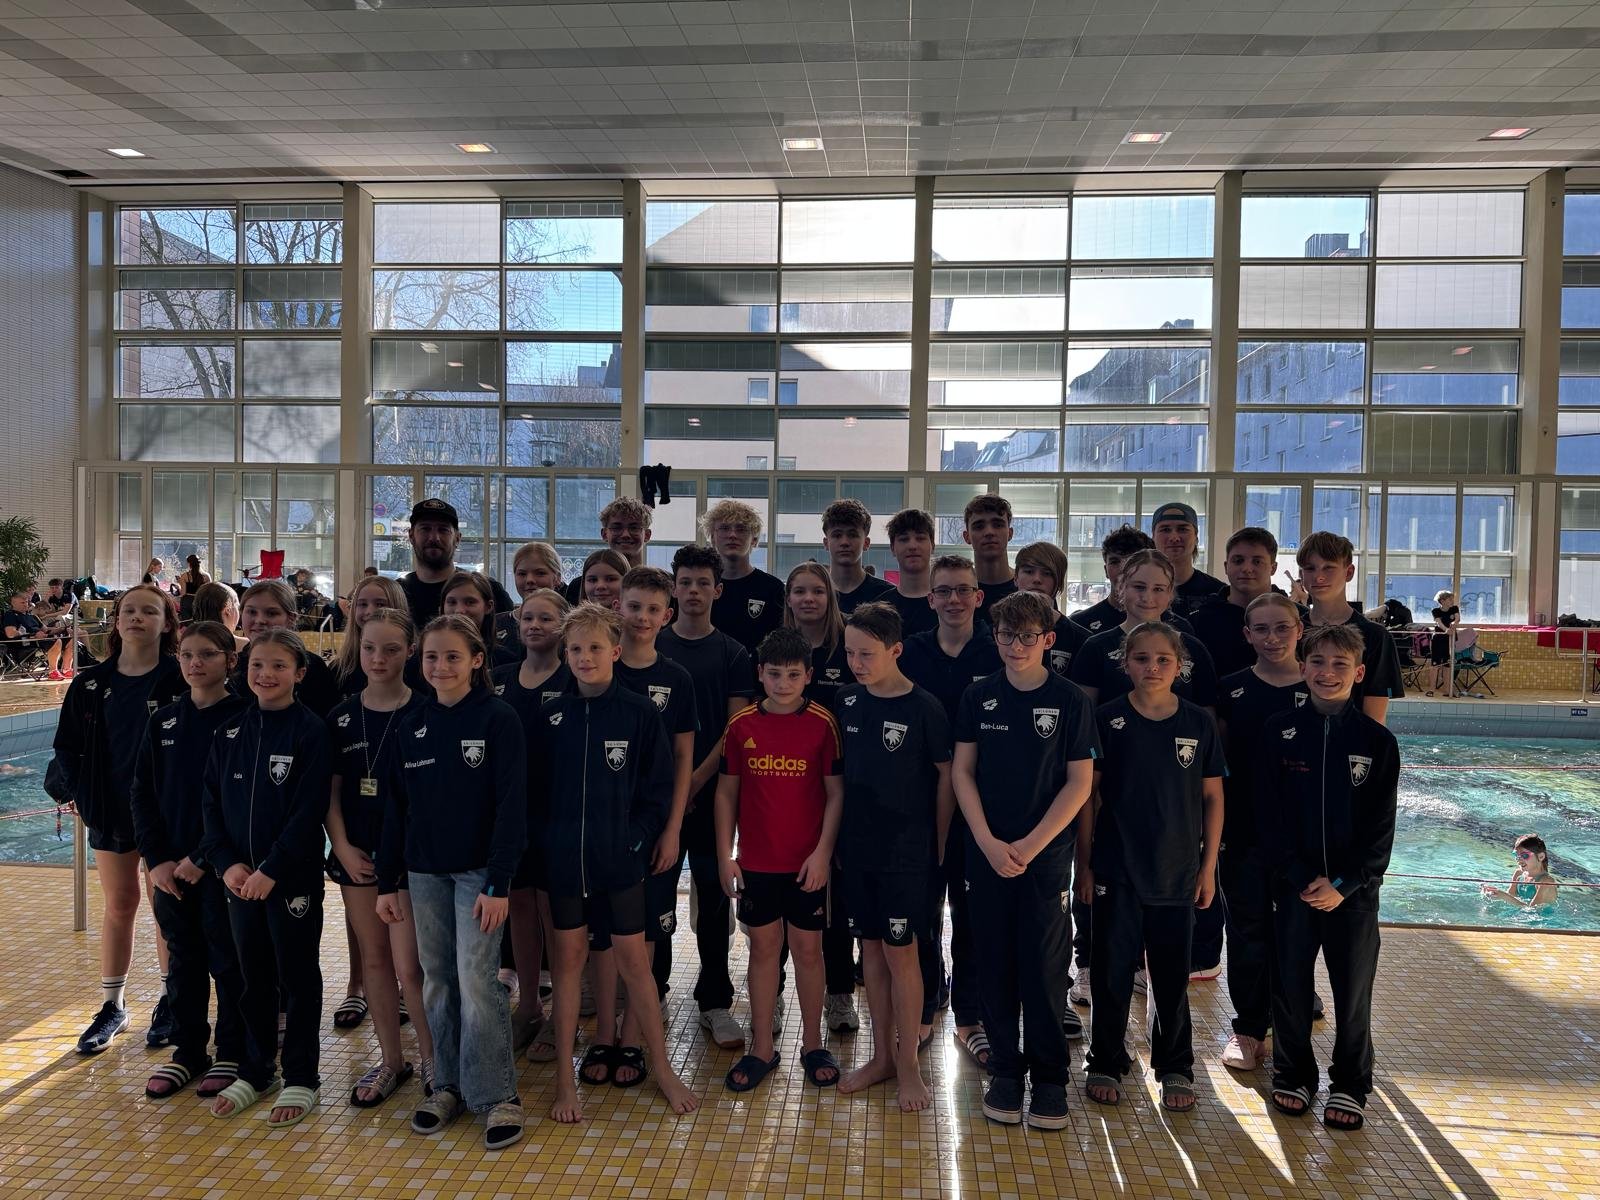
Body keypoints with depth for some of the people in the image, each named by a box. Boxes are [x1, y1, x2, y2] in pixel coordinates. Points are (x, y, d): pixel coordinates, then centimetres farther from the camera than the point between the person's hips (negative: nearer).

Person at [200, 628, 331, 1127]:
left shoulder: (310, 731, -11)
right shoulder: (230, 734, 5)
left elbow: (309, 811, -15)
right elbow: (212, 804, 7)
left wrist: (271, 871, -18)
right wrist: (226, 862, -6)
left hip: (294, 876, -5)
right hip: (239, 877, 5)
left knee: (297, 977, 6)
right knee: (253, 976, 15)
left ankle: (301, 1079, 19)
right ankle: (256, 1071, 31)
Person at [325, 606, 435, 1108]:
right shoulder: (342, 716, 4)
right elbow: (331, 791, 6)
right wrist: (342, 848, -4)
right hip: (356, 854, 4)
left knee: (408, 966, -5)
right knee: (373, 959, 13)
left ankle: (433, 1062, 14)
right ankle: (391, 1061, 26)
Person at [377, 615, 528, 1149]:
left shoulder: (499, 720, -9)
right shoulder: (410, 726, 6)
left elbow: (511, 804, -12)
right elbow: (396, 806, 10)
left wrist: (498, 883, -17)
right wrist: (387, 881, 8)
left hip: (477, 870, -5)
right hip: (425, 872, 5)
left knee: (476, 980, -8)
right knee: (437, 981, 11)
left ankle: (496, 1095, 5)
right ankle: (449, 1085, 24)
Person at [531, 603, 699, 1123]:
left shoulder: (640, 713, -5)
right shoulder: (553, 716, 1)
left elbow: (658, 788, -2)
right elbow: (538, 787, 7)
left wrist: (635, 839, -9)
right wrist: (552, 837, -2)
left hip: (619, 859, -2)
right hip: (564, 859, 2)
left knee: (632, 959, 6)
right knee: (568, 958, 9)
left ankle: (662, 1069, 20)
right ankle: (565, 1079, 19)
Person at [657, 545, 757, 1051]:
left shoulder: (733, 655, 4)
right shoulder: (650, 647, 7)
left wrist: (696, 780, -11)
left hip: (710, 792, -1)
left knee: (713, 895, 3)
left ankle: (714, 1001, 12)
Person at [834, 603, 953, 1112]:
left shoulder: (924, 708, -12)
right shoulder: (847, 702, 2)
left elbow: (946, 777, -5)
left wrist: (936, 844, -2)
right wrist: (838, 837, 9)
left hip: (907, 853, -5)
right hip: (858, 850, 5)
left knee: (901, 952, 1)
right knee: (871, 948, 13)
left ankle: (908, 1064, 16)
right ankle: (881, 1056, 26)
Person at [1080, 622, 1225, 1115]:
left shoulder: (1199, 723, -1)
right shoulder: (1107, 719, -5)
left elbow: (1213, 798, 6)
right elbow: (1089, 794, -1)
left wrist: (1209, 865, 4)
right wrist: (1085, 862, -2)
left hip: (1177, 872, 1)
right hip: (1116, 871, -1)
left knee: (1172, 975, 11)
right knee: (1113, 970, 8)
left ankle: (1175, 1069, 27)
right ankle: (1106, 1065, 24)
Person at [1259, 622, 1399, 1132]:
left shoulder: (1378, 741, -2)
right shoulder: (1279, 731, -2)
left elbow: (1380, 827, -3)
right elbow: (1270, 814, -3)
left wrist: (1343, 884, -12)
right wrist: (1300, 877, -11)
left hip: (1355, 888, 0)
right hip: (1293, 883, 0)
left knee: (1354, 989, 8)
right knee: (1290, 983, 8)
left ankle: (1349, 1086, 24)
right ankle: (1293, 1075, 25)